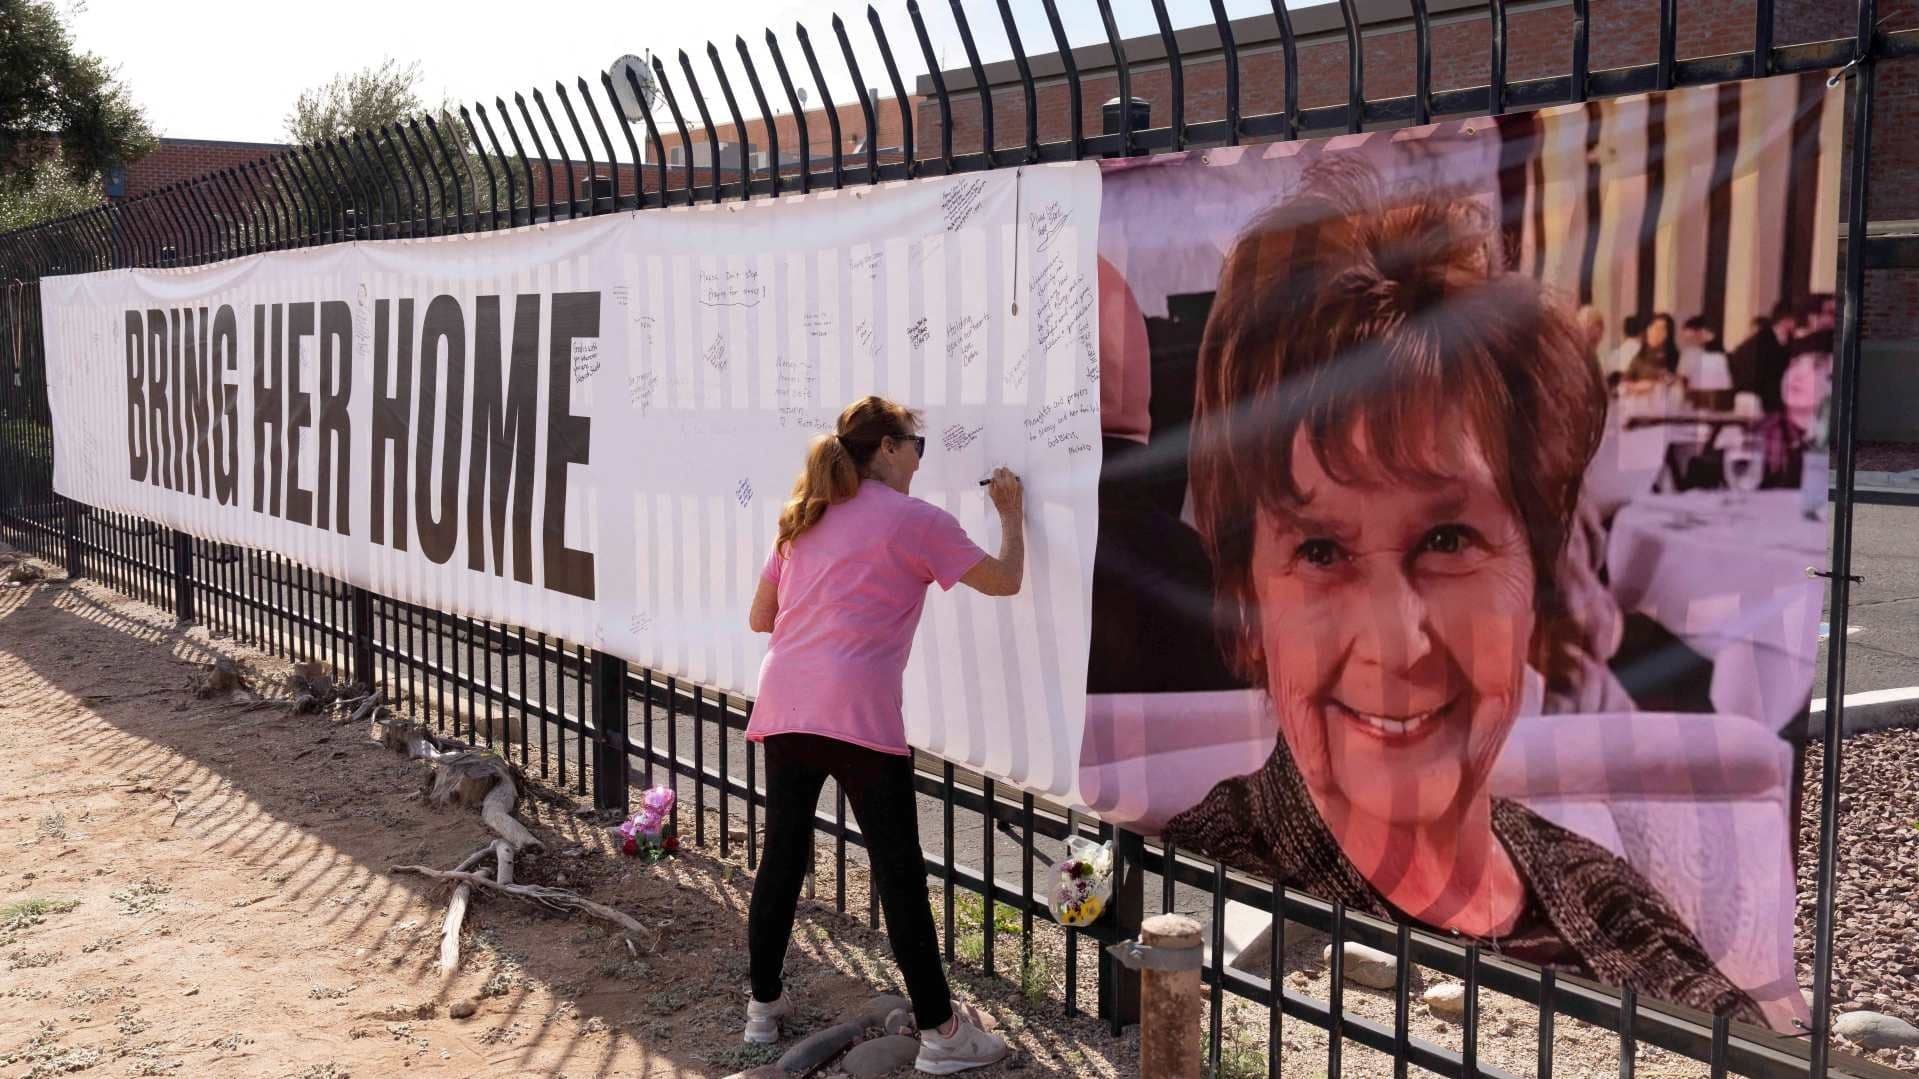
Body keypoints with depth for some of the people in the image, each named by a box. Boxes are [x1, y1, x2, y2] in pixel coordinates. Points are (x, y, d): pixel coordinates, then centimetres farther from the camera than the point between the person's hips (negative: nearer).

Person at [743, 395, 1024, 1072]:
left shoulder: (805, 520, 19)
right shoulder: (915, 520, 1)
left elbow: (759, 618, 22)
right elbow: (1004, 581, 4)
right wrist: (1011, 516, 20)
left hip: (782, 704, 6)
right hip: (856, 712, -6)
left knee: (782, 856, 16)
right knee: (899, 870, 0)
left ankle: (764, 1005, 27)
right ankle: (939, 1031, 6)